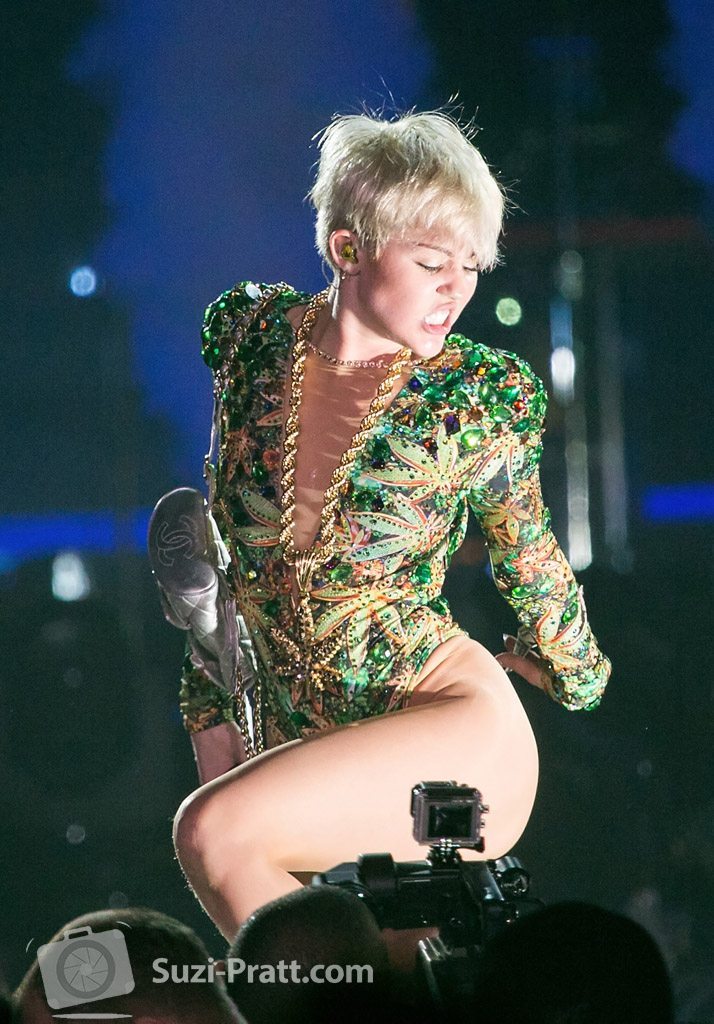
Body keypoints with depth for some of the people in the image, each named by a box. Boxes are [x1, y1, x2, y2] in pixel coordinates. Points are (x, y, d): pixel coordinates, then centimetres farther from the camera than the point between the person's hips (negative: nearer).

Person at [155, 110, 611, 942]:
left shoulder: (482, 396, -7)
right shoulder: (252, 335, 1)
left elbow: (528, 560, 12)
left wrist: (574, 673, 27)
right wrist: (213, 717, 14)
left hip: (452, 727, -5)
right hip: (294, 741, 5)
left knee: (214, 832, -28)